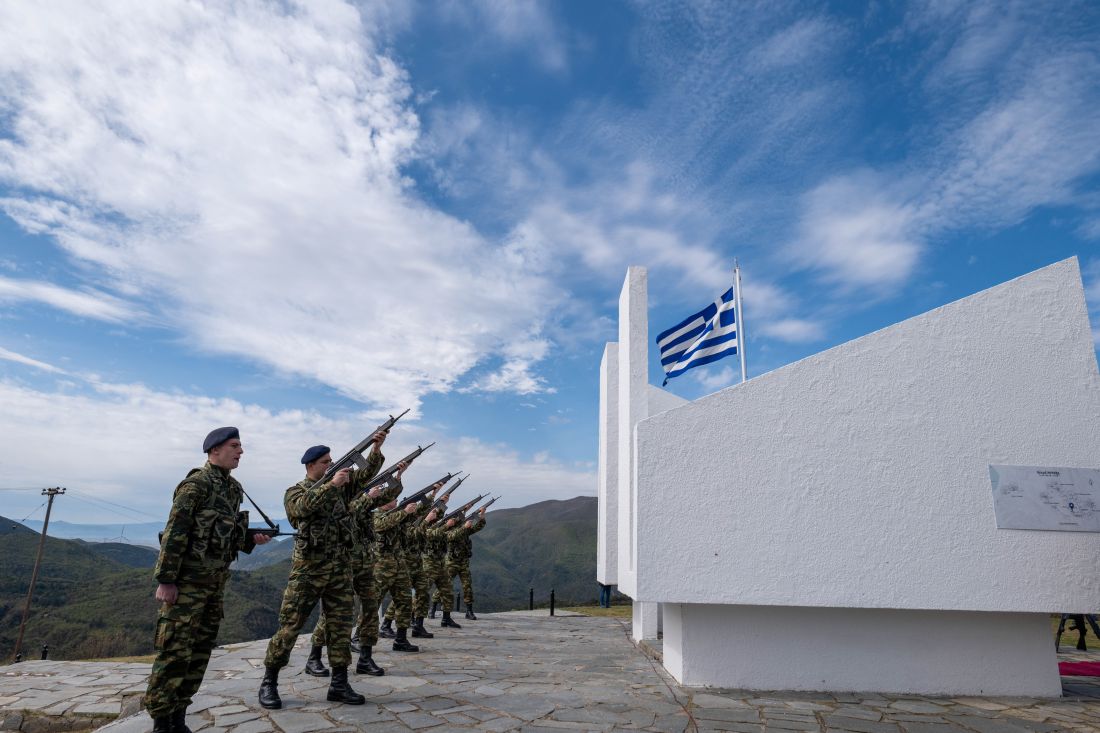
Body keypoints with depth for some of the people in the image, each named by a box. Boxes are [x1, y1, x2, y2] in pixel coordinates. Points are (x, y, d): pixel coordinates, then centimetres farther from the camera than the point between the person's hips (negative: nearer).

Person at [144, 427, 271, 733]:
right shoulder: (196, 483, -12)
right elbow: (174, 533, -16)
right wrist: (165, 579, -18)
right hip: (187, 581, -8)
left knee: (200, 652, 12)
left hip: (215, 582, 8)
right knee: (175, 652, -3)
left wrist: (251, 539, 3)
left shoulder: (234, 488, 12)